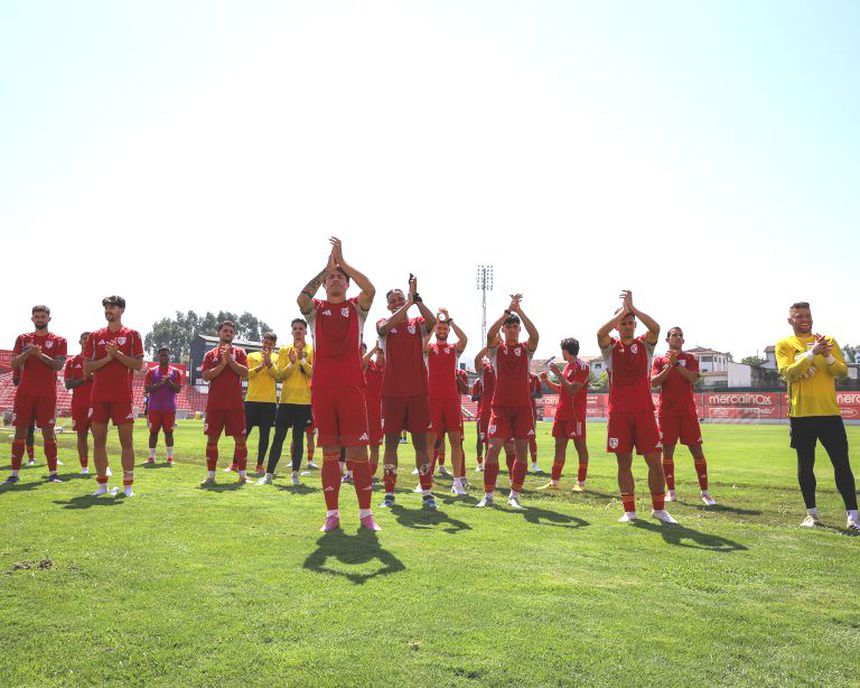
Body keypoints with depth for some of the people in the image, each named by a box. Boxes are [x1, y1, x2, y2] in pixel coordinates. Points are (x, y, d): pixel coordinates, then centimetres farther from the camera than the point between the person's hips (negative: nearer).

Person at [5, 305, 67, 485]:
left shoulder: (58, 340, 5)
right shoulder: (23, 339, 13)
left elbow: (59, 365, -7)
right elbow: (13, 364, 3)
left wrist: (40, 354, -18)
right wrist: (28, 352, -14)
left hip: (47, 394, -2)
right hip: (24, 392, 2)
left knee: (48, 431, -1)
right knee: (20, 431, 3)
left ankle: (52, 473, 4)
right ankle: (14, 473, 9)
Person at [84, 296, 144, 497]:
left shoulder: (132, 335, 4)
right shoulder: (95, 336, 11)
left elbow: (138, 364, -3)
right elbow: (86, 367, 5)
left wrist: (117, 353, -14)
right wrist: (108, 358, -9)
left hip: (123, 396, -3)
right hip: (99, 396, 3)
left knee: (126, 440, -2)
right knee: (99, 440, 5)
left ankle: (128, 485, 5)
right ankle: (102, 485, 15)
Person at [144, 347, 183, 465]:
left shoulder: (176, 372, 7)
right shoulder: (152, 371, 6)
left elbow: (178, 389, 0)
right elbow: (147, 389, -3)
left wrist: (169, 382, -17)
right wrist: (159, 384, -17)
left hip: (170, 408, 0)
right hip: (154, 408, 0)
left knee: (168, 432, 2)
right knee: (153, 431, 3)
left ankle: (170, 457, 6)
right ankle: (151, 457, 8)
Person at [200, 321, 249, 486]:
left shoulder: (239, 352, 8)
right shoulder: (210, 354, 10)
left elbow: (244, 372, -6)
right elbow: (206, 376, -4)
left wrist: (230, 359, -12)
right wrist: (223, 363, -12)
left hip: (235, 403, -1)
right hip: (215, 403, 1)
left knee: (240, 438, 0)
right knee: (212, 439, 3)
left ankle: (243, 474, 8)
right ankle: (210, 475, 11)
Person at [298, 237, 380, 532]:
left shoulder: (356, 307, 10)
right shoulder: (316, 308, 11)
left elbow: (370, 289, -11)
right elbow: (301, 298, -12)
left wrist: (342, 262, -9)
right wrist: (326, 267, -10)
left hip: (351, 388, -1)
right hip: (322, 389, 1)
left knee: (358, 451, -1)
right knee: (329, 452, 5)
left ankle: (365, 513, 8)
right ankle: (332, 514, 13)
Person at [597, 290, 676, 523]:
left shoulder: (645, 345, 7)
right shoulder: (610, 347, 5)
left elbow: (656, 328, -14)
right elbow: (600, 332, -17)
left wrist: (632, 307, -11)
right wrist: (623, 310, -10)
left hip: (644, 411, 1)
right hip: (619, 412, 0)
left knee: (654, 460, 1)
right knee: (624, 462, 3)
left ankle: (658, 508, 15)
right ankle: (629, 510, 13)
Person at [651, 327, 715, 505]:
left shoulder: (690, 358, 8)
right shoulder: (659, 360, 9)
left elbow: (693, 378, -10)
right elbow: (654, 383, -6)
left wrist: (676, 363, -15)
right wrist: (669, 365, -14)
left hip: (687, 411, 0)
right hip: (667, 412, 0)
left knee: (697, 450, -2)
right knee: (667, 450, 2)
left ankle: (705, 492, 6)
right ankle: (671, 491, 12)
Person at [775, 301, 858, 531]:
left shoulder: (828, 340, 9)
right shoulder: (784, 344, 2)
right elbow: (788, 373, -13)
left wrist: (828, 356, -17)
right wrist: (812, 353, -23)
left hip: (830, 412, 2)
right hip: (801, 414, -1)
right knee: (805, 464, 5)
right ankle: (812, 514, 16)